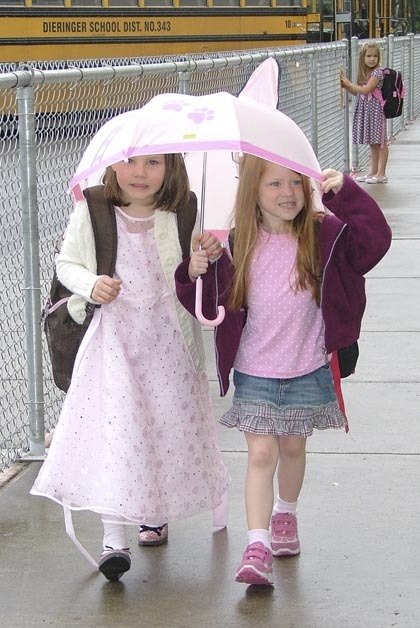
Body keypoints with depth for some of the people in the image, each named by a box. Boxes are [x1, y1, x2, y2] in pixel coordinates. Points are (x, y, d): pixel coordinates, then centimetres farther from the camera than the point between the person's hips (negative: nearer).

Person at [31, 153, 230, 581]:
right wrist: (91, 285, -15)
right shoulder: (92, 213, -5)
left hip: (169, 340, 2)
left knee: (168, 425, 10)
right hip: (113, 340, -2)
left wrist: (209, 256, -11)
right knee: (114, 424, -13)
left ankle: (155, 512, 36)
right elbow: (66, 263, 5)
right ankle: (113, 537, -13)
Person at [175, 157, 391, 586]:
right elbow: (214, 306, -1)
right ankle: (257, 546, -10)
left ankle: (285, 514, 43)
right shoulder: (237, 246, -5)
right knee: (261, 453, -7)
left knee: (292, 447, 17)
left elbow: (374, 240, -22)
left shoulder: (324, 234, -8)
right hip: (254, 372, -1)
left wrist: (346, 194, -30)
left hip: (308, 369, 1)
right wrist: (196, 275, -20)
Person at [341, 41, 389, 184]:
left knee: (380, 142, -2)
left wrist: (349, 84, -10)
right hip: (364, 110, 8)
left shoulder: (377, 72, -13)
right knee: (372, 143, 14)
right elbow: (358, 93, 17)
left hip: (375, 109, -8)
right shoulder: (363, 73, 12)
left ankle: (381, 174, -1)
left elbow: (365, 90, -20)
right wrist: (346, 86, 3)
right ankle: (373, 172, 20)